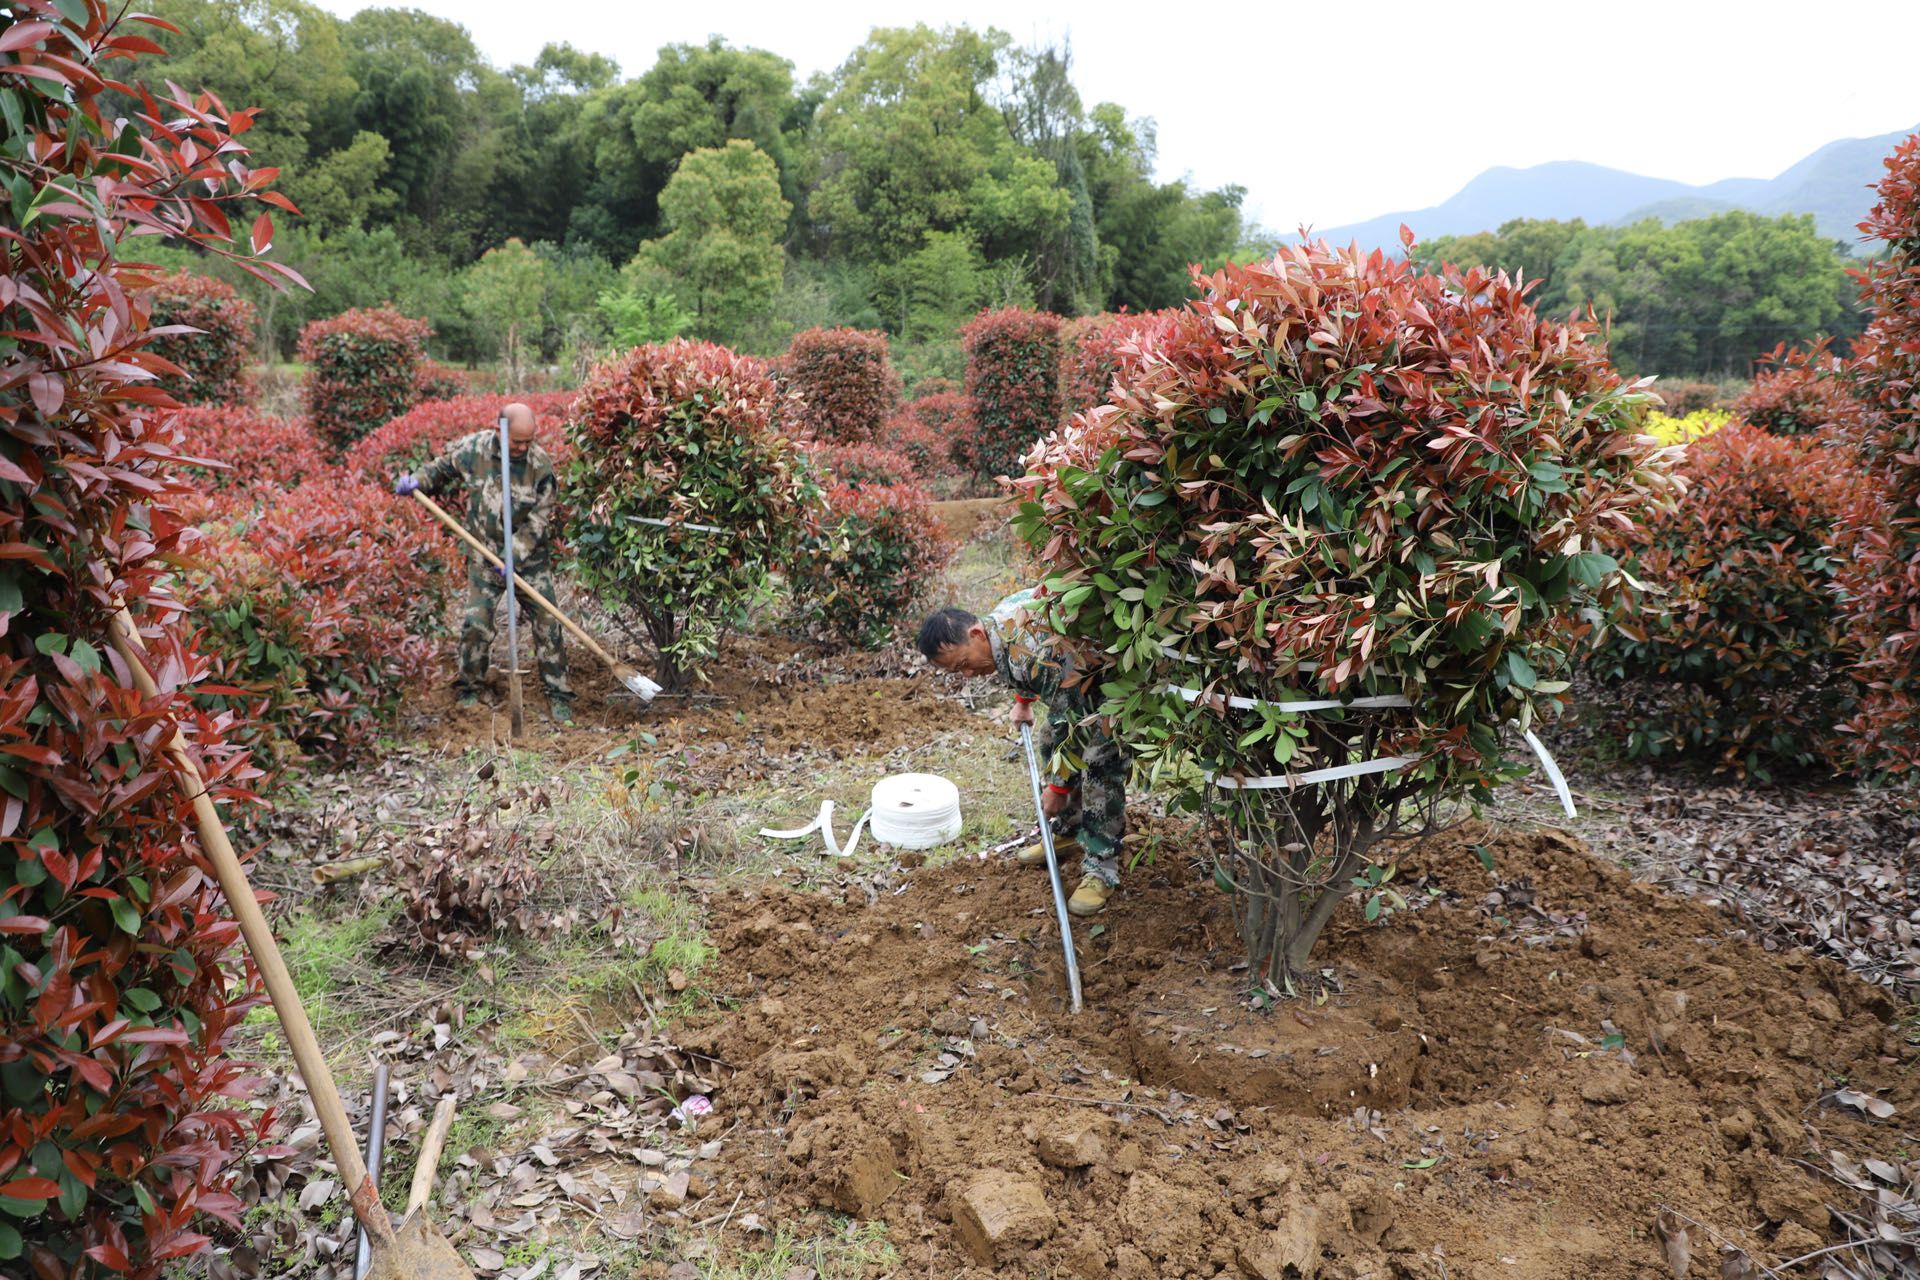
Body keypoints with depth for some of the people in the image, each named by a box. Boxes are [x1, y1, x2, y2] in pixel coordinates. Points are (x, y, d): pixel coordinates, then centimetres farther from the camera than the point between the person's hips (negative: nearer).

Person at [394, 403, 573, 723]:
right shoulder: (473, 448, -9)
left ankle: (559, 694, 11)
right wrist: (416, 482, -9)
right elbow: (441, 469, 11)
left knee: (546, 624, 0)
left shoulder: (541, 464, -14)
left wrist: (515, 556, -22)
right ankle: (468, 689, 20)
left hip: (531, 556, -1)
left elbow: (538, 521, -14)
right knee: (476, 624, 0)